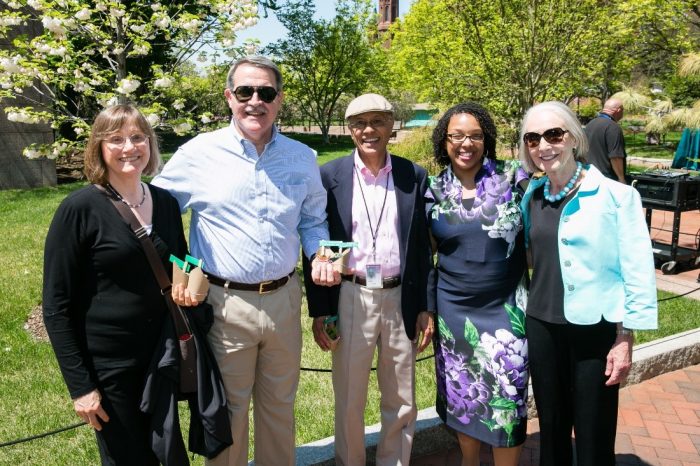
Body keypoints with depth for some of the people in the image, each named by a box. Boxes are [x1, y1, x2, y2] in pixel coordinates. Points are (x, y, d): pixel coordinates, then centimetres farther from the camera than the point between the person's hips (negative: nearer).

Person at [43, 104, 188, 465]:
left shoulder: (166, 202, 2)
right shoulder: (79, 209, -13)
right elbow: (57, 307, -12)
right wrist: (79, 384, -13)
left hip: (163, 356, 5)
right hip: (108, 367, -5)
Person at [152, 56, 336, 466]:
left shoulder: (302, 158, 3)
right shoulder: (199, 153, -7)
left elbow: (313, 219, 14)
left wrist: (321, 254, -5)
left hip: (284, 299, 3)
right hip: (225, 303, -3)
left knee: (280, 407, 21)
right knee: (227, 410, 14)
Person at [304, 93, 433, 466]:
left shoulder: (414, 176, 2)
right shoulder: (330, 176, -2)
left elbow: (423, 246, 5)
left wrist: (426, 307, 2)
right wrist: (318, 310, -2)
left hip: (401, 300, 2)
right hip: (350, 299, -1)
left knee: (402, 402, 15)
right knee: (349, 402, 13)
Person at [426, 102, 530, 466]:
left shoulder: (511, 177, -7)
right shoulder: (434, 189, 0)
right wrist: (425, 309, 8)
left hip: (505, 307, -2)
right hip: (453, 308, 2)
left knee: (506, 398, 5)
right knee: (462, 394, 17)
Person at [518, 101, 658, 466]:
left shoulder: (617, 196, -11)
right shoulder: (531, 197, 2)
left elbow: (638, 272, -10)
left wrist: (625, 340, -11)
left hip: (597, 330, -4)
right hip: (542, 327, 4)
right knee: (551, 430, 19)